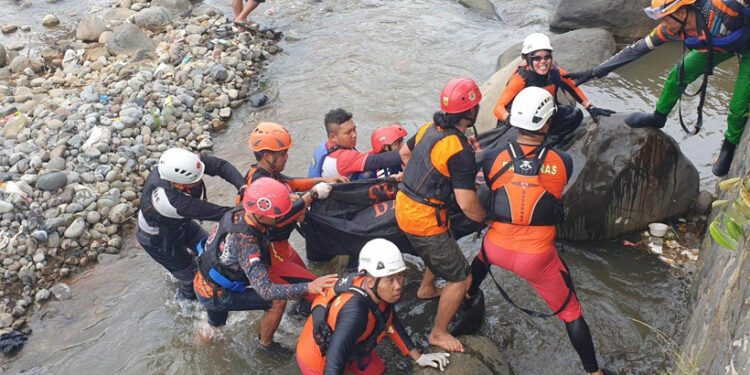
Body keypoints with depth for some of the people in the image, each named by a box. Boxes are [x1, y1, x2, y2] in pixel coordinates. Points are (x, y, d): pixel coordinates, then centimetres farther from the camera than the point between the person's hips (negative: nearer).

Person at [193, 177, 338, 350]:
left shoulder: (240, 211, -16)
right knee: (278, 302, -9)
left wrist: (313, 193, -5)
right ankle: (266, 344, 15)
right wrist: (309, 287, -52)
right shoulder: (245, 243, -40)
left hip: (204, 282, 8)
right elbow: (266, 291, -44)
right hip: (215, 296, -8)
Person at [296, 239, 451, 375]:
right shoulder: (355, 311, -43)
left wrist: (418, 357, 8)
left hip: (349, 348, 7)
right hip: (319, 359, -7)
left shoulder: (380, 290, -19)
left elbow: (391, 322, 1)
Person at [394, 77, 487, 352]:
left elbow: (404, 152, 22)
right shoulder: (460, 150, -24)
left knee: (443, 247, 36)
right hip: (425, 221, -9)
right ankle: (439, 334, 19)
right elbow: (467, 205, -23)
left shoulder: (429, 128, 1)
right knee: (461, 279, 4)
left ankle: (426, 289, 58)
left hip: (404, 206, 9)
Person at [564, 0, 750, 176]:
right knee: (679, 74, -1)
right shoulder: (671, 29, -24)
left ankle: (730, 146, 21)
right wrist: (594, 72, -19)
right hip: (716, 45, 4)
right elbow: (636, 49, -18)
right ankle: (658, 117, 25)